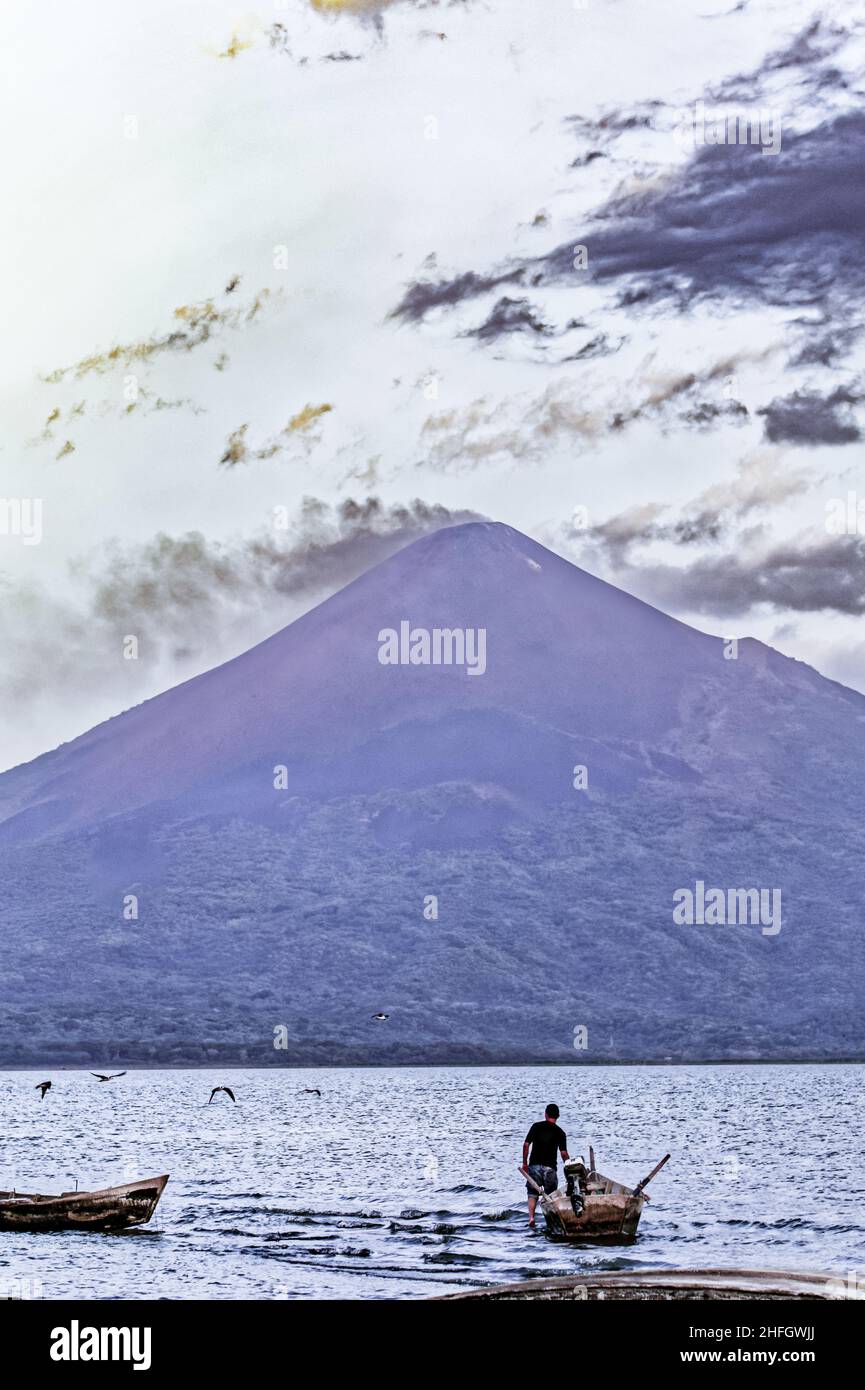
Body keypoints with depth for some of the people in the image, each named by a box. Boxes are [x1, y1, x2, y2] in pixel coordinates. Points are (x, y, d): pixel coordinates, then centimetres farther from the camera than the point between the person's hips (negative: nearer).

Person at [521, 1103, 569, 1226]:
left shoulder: (536, 1126, 2)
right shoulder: (560, 1132, 1)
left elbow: (526, 1144, -1)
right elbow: (563, 1153, -4)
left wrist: (525, 1163, 7)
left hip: (534, 1165, 0)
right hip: (550, 1167, 0)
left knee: (532, 1194, 7)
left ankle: (531, 1217, -11)